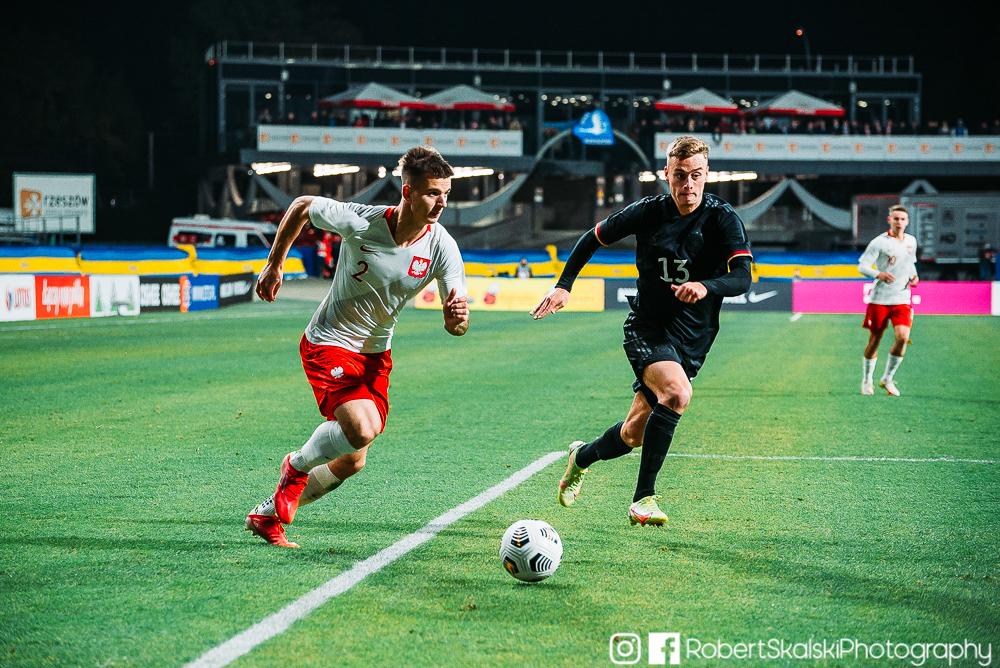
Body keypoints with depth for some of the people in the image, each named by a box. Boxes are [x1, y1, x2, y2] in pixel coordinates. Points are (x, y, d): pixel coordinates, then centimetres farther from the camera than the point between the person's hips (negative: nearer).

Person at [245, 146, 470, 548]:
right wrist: (274, 265, 0)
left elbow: (455, 325, -17)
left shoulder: (442, 248, -16)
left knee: (352, 461, 8)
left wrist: (458, 317, -42)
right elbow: (302, 206, -5)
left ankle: (268, 516, 30)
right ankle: (298, 465, 5)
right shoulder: (360, 222, -24)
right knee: (362, 429, -28)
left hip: (376, 355, 5)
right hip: (328, 344, -5)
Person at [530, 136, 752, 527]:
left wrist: (706, 286, -42)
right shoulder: (649, 212, -5)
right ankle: (643, 498, -25)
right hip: (645, 329, -2)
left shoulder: (723, 219, -10)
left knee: (634, 435, 6)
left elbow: (742, 278, -22)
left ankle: (583, 456, 40)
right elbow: (594, 238, 11)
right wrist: (564, 285, 2)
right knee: (677, 393, -32)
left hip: (691, 340, 2)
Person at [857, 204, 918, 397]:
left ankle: (887, 379, 2)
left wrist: (914, 276, 7)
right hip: (879, 299, -3)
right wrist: (879, 274, -28)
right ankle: (867, 380, 22)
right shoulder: (879, 242, -8)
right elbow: (862, 266, -10)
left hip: (902, 299, 3)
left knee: (902, 337, -14)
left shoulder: (911, 241, 10)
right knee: (874, 340, 4)